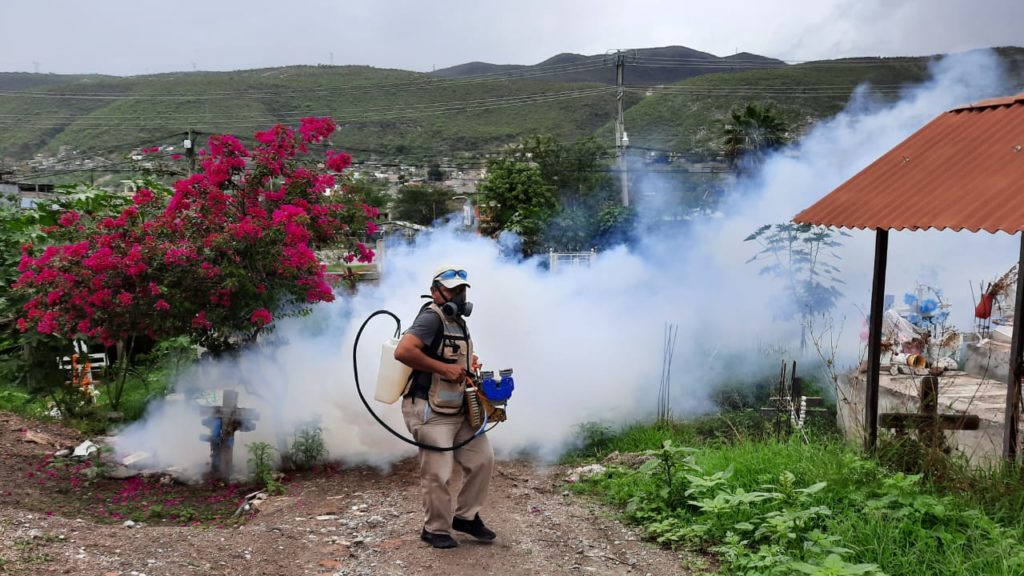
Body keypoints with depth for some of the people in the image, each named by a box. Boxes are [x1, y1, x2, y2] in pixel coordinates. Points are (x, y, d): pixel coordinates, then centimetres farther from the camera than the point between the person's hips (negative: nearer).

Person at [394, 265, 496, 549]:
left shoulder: (459, 322, 15)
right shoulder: (432, 317, -16)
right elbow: (403, 351, -31)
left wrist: (470, 364, 12)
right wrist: (444, 369, -25)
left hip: (461, 409, 9)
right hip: (431, 412, -9)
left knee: (482, 459, 11)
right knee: (437, 474, -2)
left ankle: (466, 516, 28)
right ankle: (436, 530, 18)